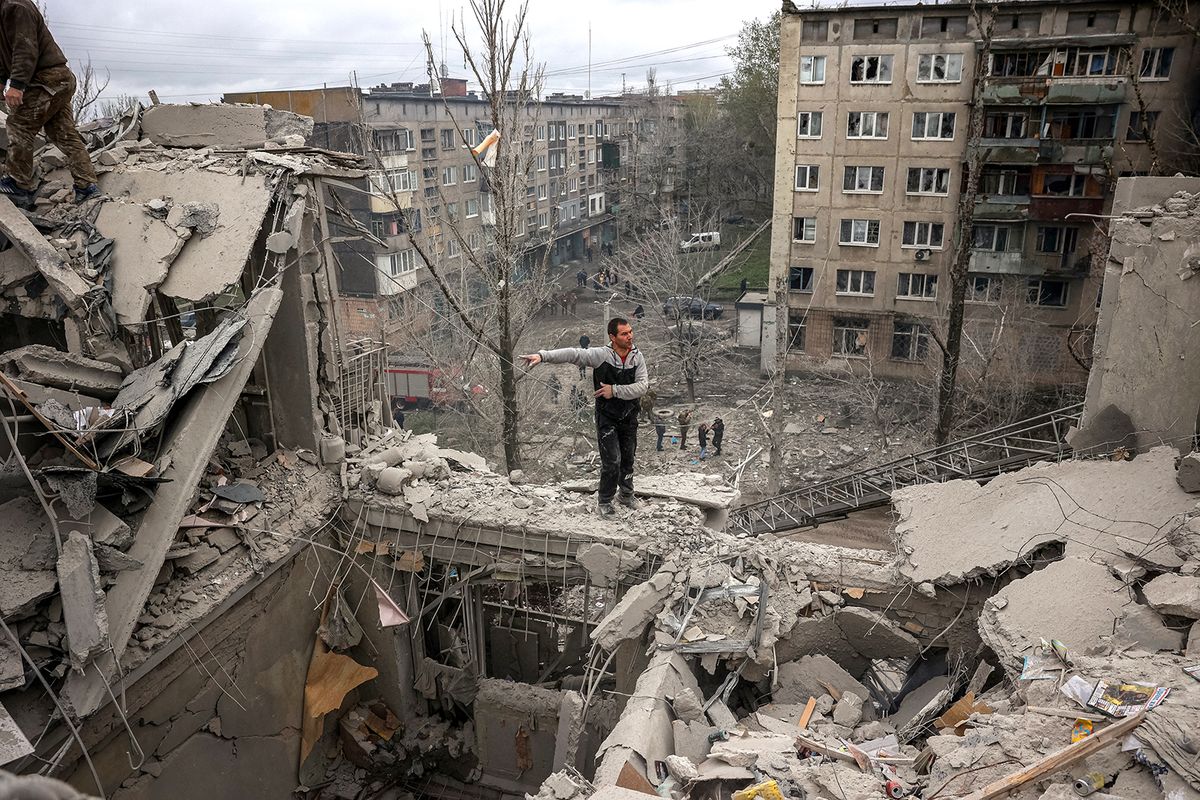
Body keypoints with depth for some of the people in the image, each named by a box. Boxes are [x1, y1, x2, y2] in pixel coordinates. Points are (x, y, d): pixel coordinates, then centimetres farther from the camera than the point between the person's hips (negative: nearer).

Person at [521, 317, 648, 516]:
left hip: (629, 418, 4)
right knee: (612, 462, -6)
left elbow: (643, 386, -14)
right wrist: (543, 355, -38)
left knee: (628, 459, 18)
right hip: (607, 418, -4)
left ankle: (626, 494, 40)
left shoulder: (637, 357, -7)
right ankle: (605, 501, 15)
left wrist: (615, 390, -23)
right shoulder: (601, 355, -16)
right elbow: (572, 354, -26)